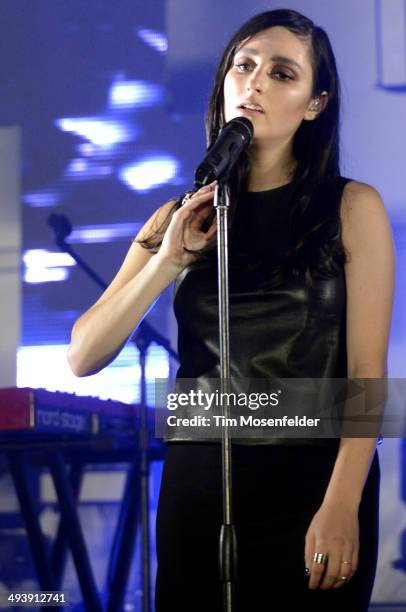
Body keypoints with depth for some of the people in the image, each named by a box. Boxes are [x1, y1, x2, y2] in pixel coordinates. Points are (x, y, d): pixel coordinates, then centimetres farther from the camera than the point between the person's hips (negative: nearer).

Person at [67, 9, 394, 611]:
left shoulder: (352, 208, 1)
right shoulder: (182, 218, 10)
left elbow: (367, 371, -6)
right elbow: (82, 357, 2)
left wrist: (342, 508, -17)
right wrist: (170, 260, -10)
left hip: (313, 478, -3)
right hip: (197, 478, 3)